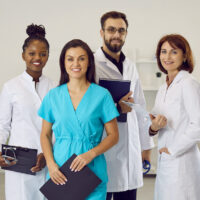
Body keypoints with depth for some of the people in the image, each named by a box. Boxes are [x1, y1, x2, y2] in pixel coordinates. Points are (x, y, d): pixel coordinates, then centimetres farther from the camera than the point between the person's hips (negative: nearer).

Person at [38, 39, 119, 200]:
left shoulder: (102, 95, -1)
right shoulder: (53, 96, 5)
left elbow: (113, 135, 1)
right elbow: (45, 135, 9)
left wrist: (91, 154, -14)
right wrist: (51, 164, -6)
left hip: (92, 172, -1)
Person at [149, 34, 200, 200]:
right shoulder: (163, 89, 14)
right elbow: (154, 124, 15)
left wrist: (173, 149, -15)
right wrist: (154, 127, -8)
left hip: (182, 163, -8)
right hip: (164, 163, 8)